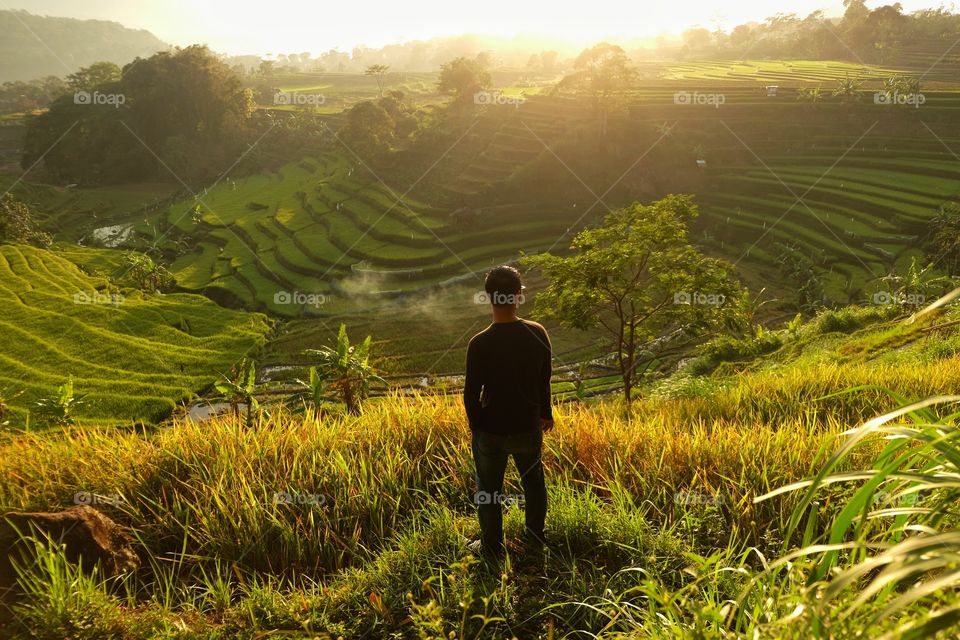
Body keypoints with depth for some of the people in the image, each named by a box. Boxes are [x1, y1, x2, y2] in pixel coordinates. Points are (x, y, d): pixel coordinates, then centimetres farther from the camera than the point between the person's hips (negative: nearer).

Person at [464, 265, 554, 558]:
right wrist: (546, 413, 16)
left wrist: (475, 426, 4)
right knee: (533, 481, 26)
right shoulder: (537, 334, -14)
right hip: (529, 426, 3)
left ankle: (492, 546, 32)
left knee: (489, 488, 17)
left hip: (492, 430, -3)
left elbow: (471, 393, -14)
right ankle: (535, 537, 42)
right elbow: (544, 380, 0)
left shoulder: (480, 343, -23)